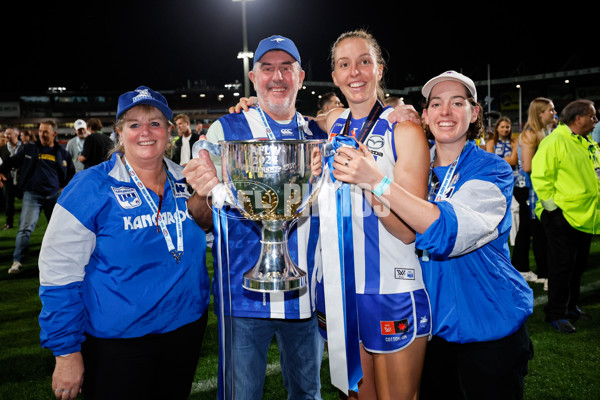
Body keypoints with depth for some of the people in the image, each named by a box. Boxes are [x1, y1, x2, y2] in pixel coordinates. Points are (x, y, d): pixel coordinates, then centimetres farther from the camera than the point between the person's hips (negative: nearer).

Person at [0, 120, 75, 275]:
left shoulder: (61, 152, 8)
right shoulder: (29, 148, 3)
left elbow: (71, 172, 20)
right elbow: (13, 161, 12)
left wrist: (64, 187, 12)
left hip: (54, 195, 2)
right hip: (32, 194, -2)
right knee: (25, 227, -13)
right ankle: (17, 261, -9)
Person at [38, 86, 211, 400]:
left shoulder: (187, 181, 1)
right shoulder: (92, 186, -12)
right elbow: (59, 270, -12)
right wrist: (66, 352, -12)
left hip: (186, 328, 5)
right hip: (117, 343, -4)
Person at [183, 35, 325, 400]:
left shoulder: (317, 136, 7)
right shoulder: (225, 130, -3)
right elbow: (202, 222, -6)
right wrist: (203, 194, -27)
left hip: (306, 297, 4)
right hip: (245, 296, -3)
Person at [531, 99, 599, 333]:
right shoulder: (554, 141, -13)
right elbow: (540, 176, -18)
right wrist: (551, 205, -18)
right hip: (562, 216, -8)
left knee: (578, 265, 16)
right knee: (561, 266, -2)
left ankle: (571, 307, 30)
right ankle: (555, 314, 8)